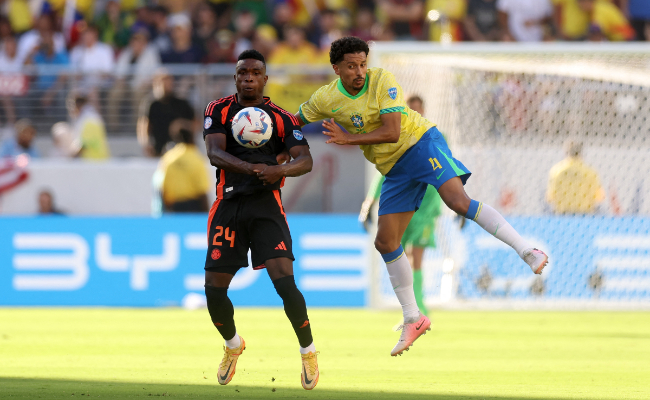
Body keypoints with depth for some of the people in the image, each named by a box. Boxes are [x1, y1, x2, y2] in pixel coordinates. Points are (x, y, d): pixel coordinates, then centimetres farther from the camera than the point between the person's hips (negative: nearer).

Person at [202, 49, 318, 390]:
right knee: (214, 289, -2)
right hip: (227, 206, 2)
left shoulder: (281, 118, 3)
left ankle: (308, 352, 1)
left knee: (284, 282, -17)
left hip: (266, 205, -2)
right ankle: (232, 345, 28)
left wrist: (277, 169, -30)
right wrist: (249, 167, -29)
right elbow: (215, 154, -11)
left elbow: (305, 160, -8)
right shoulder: (219, 110, 5)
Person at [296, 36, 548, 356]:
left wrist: (348, 138, -19)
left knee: (457, 200, -30)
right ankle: (413, 319, 14)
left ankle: (526, 251, -32)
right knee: (386, 243, 1)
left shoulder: (382, 81, -15)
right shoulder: (325, 99, -1)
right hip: (394, 168, 6)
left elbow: (392, 132, -20)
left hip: (421, 142, -6)